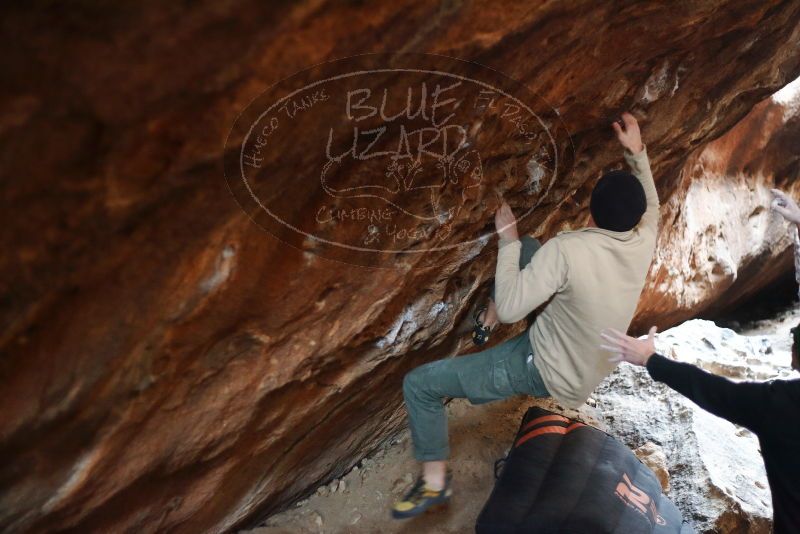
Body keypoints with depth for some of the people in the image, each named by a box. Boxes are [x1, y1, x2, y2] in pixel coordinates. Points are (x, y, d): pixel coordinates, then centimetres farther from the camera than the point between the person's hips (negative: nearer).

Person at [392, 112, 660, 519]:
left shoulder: (568, 249, -33)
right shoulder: (642, 244, -13)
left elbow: (508, 309, -29)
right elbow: (650, 206, 12)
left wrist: (507, 238, -21)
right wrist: (637, 152, 10)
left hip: (549, 373, -7)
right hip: (588, 367, 7)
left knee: (419, 384, -3)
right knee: (528, 250, 19)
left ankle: (435, 482, 10)